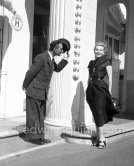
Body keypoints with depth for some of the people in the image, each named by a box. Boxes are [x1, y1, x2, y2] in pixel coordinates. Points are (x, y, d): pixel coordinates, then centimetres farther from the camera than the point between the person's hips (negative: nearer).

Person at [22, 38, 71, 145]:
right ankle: (33, 137, 13)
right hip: (34, 91, -9)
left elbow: (57, 69, 24)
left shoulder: (51, 59, 8)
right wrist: (25, 86, -6)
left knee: (41, 115, 13)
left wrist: (65, 59, 11)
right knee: (33, 115, 2)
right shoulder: (42, 58, -20)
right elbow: (30, 73, -17)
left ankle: (39, 136, 23)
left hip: (42, 93, 9)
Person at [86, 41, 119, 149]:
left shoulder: (106, 61, 2)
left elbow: (110, 77, -2)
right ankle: (100, 137, 15)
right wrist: (88, 91, 15)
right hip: (91, 89, 6)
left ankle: (101, 139, -4)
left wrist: (109, 90, -9)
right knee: (96, 114, 7)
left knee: (99, 113, -9)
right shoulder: (92, 63, 17)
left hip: (101, 88, -6)